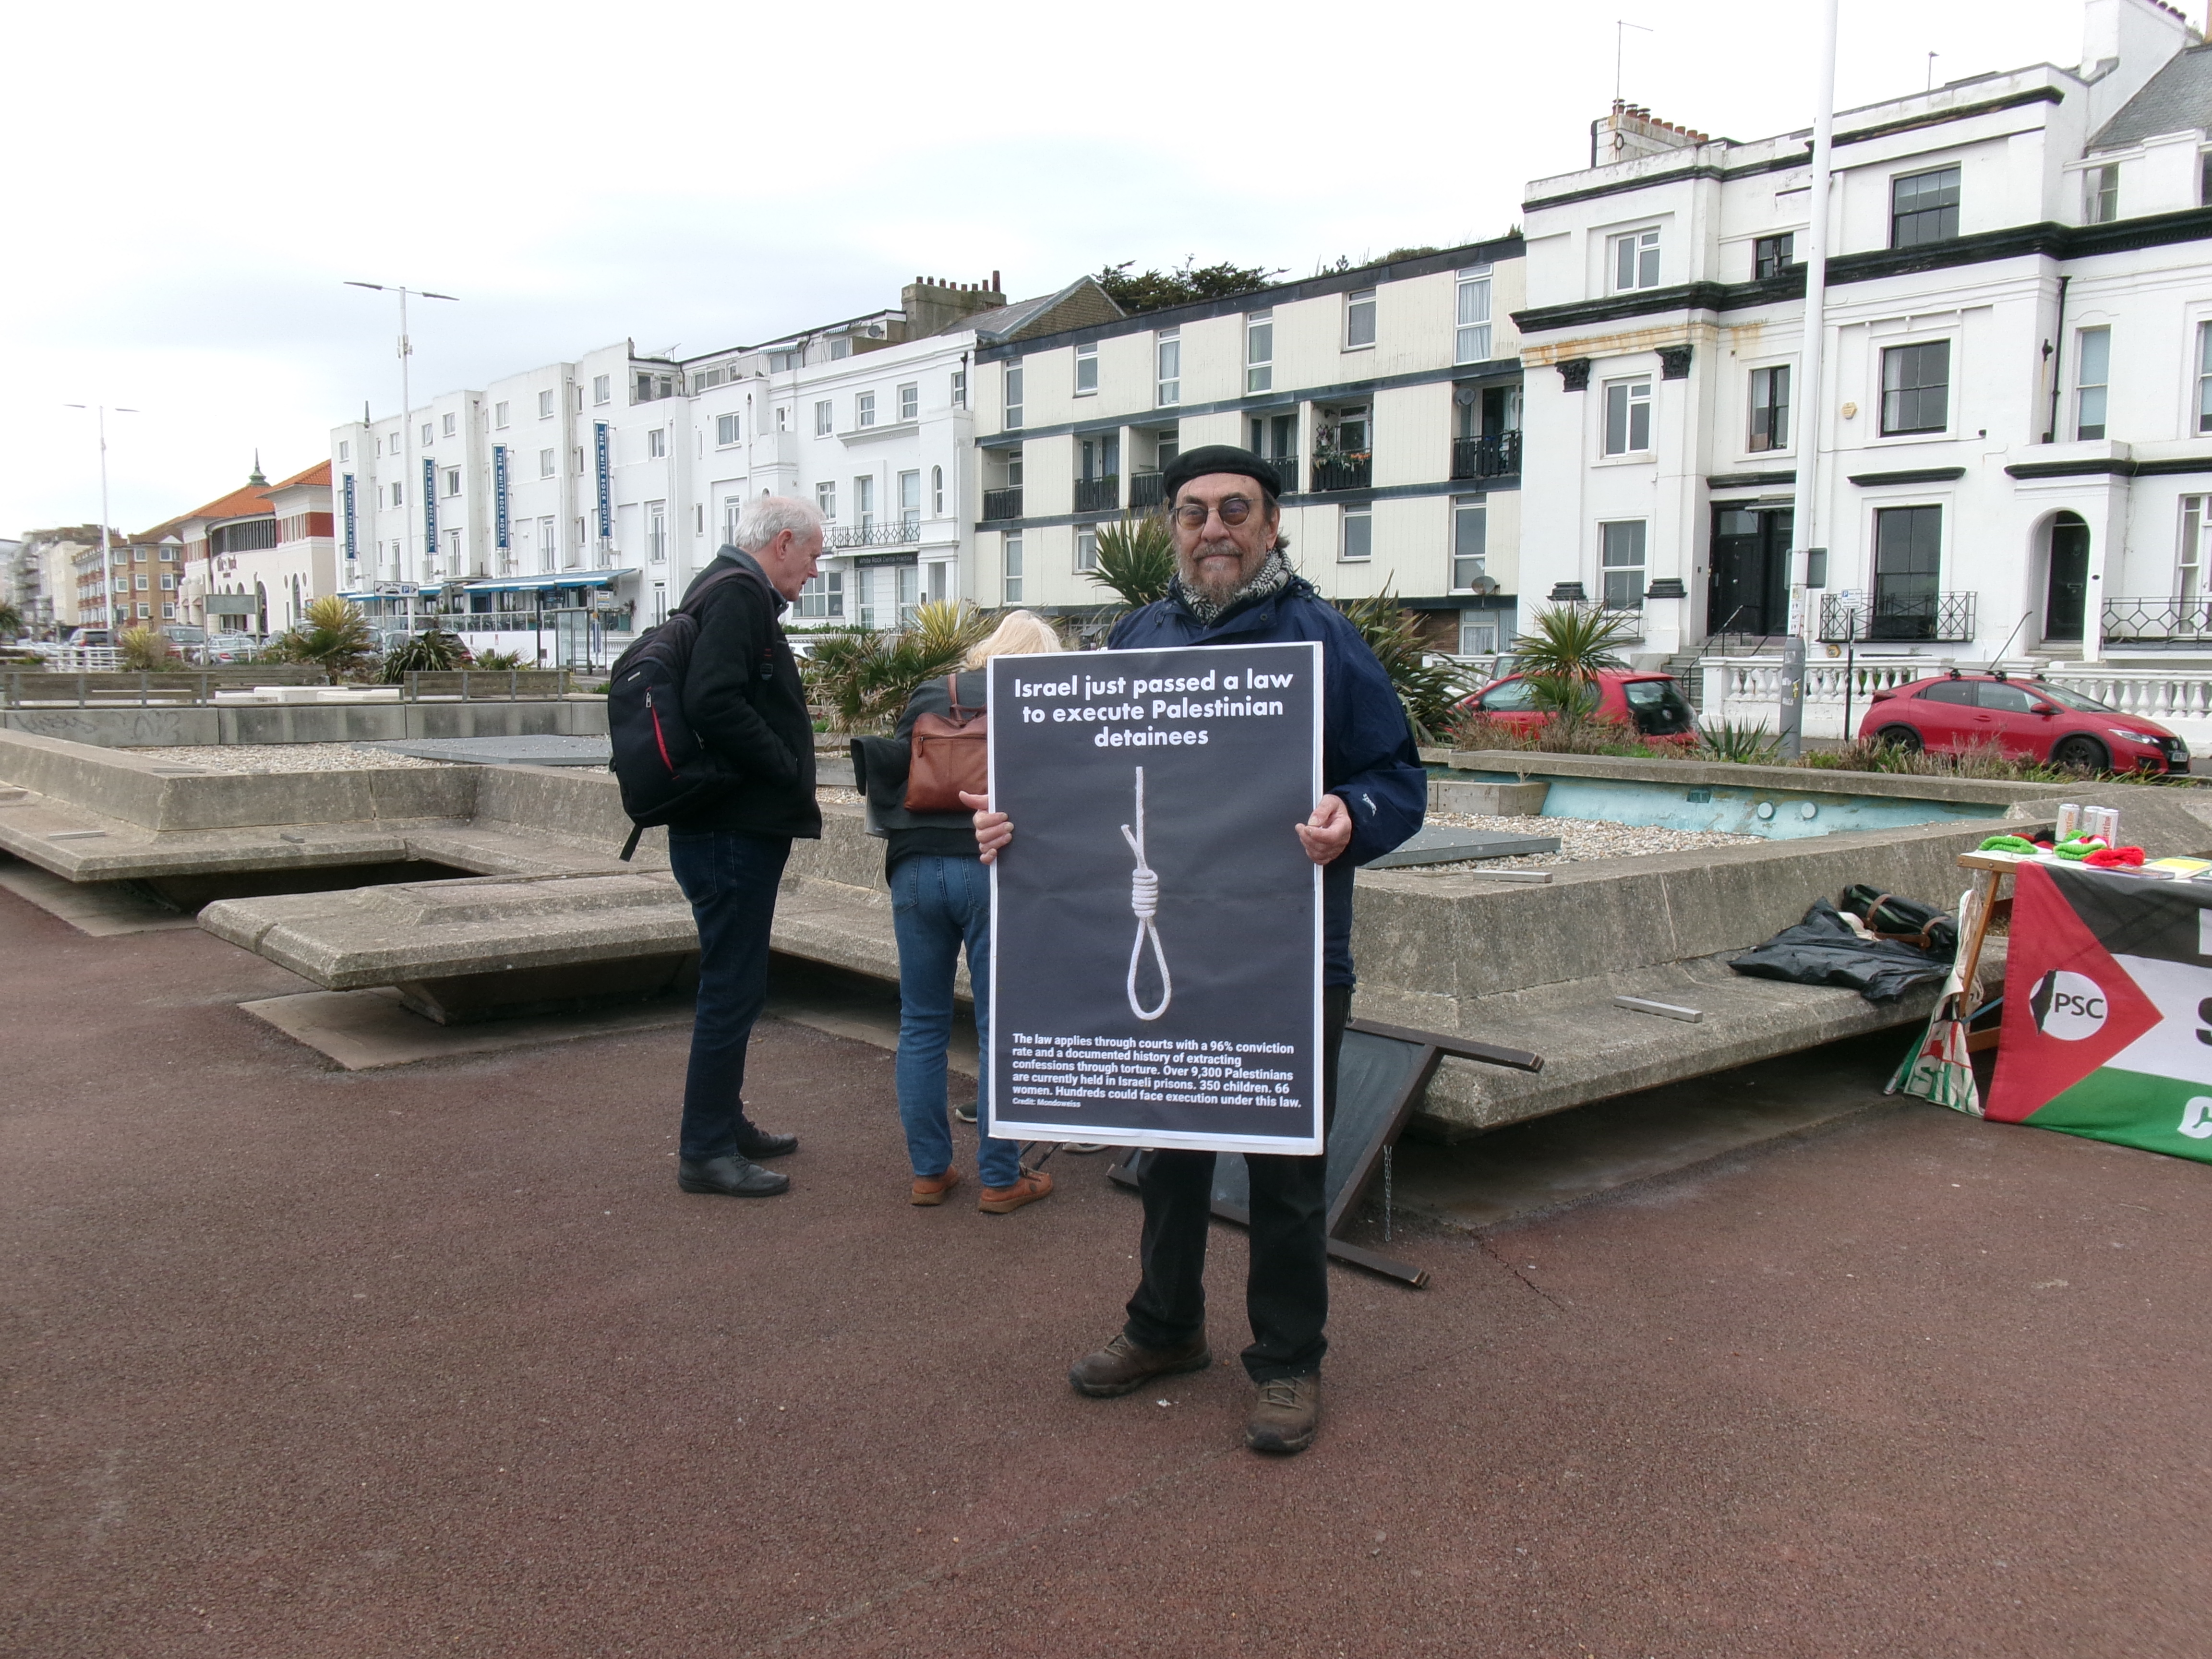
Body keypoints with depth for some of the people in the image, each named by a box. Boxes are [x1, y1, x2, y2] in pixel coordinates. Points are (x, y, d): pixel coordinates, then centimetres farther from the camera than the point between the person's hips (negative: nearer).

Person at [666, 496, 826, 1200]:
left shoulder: (733, 594, 19)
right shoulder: (736, 595, -14)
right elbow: (713, 702, -28)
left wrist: (787, 777, 12)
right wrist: (786, 768, -18)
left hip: (732, 830, 11)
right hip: (734, 831, -11)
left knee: (735, 984, 19)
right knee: (732, 989, -4)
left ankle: (725, 1124, 31)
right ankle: (705, 1153, 5)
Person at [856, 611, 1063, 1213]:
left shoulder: (929, 696, 13)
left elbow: (890, 771, 13)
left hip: (916, 870, 3)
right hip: (994, 871, -3)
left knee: (922, 1025, 13)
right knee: (1001, 1028, 4)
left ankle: (928, 1171, 19)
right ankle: (1000, 1179, 10)